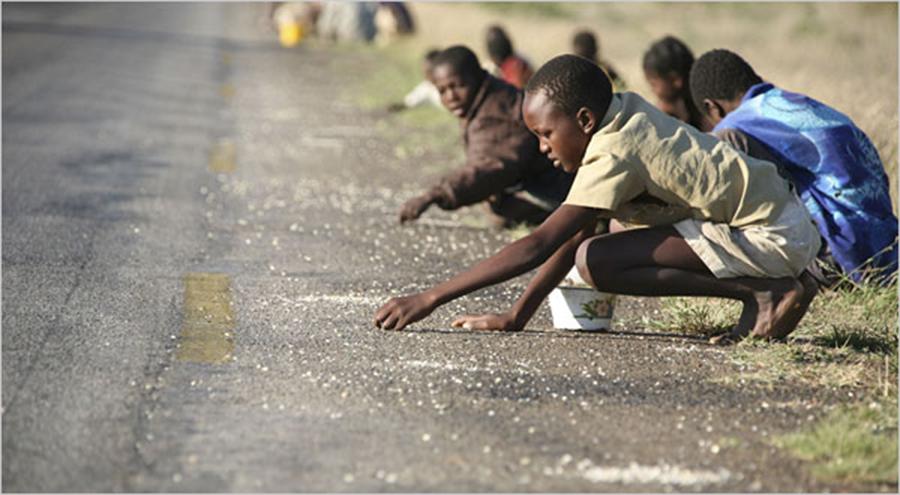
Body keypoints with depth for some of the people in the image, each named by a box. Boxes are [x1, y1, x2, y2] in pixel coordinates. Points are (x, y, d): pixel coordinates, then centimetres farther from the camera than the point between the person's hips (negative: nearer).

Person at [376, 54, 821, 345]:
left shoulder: (614, 156, -19)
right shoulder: (622, 114, 8)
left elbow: (538, 246, -24)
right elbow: (577, 233, 11)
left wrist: (430, 299, -25)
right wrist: (518, 315, 6)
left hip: (770, 236, -10)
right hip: (784, 219, 10)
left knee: (597, 262, -18)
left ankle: (761, 293, -12)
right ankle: (782, 285, 11)